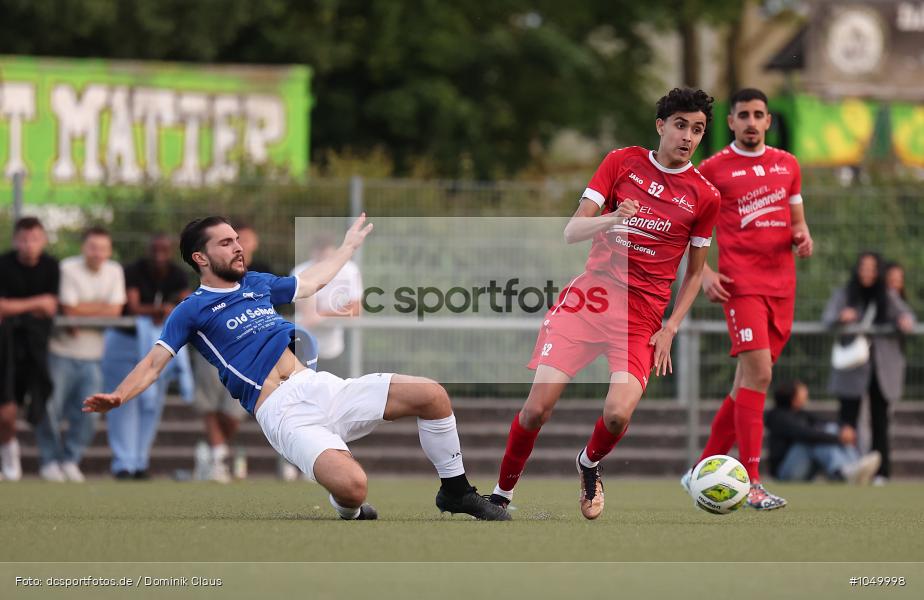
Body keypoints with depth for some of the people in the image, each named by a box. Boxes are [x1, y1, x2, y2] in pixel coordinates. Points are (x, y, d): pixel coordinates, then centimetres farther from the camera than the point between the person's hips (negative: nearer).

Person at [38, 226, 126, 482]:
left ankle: (70, 460, 18)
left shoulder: (114, 271, 4)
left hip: (92, 355, 4)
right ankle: (50, 461, 12)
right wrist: (100, 306, -5)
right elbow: (69, 310, -15)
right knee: (51, 410, -3)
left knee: (87, 414, 3)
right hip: (62, 350, -4)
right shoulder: (68, 269, -11)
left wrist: (83, 309, -11)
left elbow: (115, 311, -4)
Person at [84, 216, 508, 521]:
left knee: (431, 395, -7)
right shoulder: (192, 311, 4)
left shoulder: (258, 284, 22)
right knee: (351, 485, -34)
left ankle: (456, 491, 12)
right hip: (283, 412, -7)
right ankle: (351, 515, 4)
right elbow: (154, 363, -2)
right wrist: (118, 397, -20)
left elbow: (312, 282, 40)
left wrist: (350, 244, 49)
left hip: (322, 387, 7)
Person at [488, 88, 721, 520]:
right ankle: (502, 493, 12)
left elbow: (695, 273, 13)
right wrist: (611, 220, -22)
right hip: (590, 294, 0)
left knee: (617, 415, -22)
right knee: (536, 409, -10)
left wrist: (671, 327, 0)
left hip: (642, 318, 0)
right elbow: (571, 232, -2)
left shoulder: (704, 197, 3)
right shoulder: (622, 162, 3)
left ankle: (590, 464, 12)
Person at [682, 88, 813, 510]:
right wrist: (703, 273, -9)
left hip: (781, 284, 6)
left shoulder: (787, 165, 14)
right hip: (741, 283, -6)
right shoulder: (712, 170, 0)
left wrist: (802, 237, 0)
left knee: (749, 381, 8)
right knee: (758, 372, -19)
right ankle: (751, 483, -20)